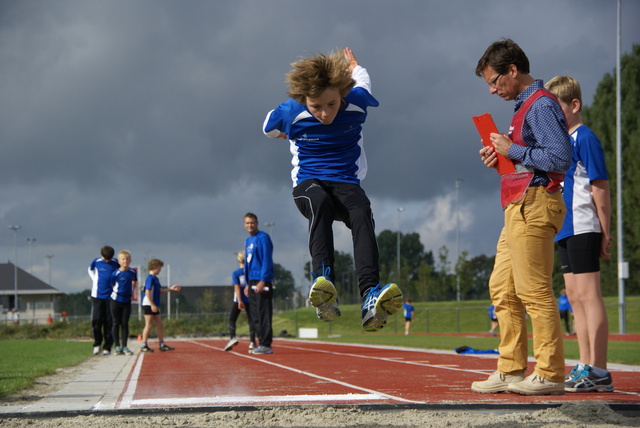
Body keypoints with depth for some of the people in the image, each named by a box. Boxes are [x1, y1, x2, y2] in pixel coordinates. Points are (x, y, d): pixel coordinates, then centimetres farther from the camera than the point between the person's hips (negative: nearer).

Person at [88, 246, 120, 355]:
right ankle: (97, 343, 12)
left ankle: (107, 347, 4)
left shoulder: (116, 264, -1)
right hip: (97, 296, 0)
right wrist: (95, 280, 9)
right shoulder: (96, 262, 1)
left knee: (108, 322, -2)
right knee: (96, 320, -7)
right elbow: (90, 270, 22)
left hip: (110, 297, 0)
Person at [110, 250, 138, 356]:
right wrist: (119, 293, 1)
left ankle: (124, 346, 7)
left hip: (127, 301, 3)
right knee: (116, 323, 2)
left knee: (125, 324, 4)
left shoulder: (133, 272, 0)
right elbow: (113, 286, 1)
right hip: (116, 300, -3)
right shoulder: (115, 273, -10)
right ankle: (117, 346, 5)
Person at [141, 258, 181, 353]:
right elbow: (147, 292, -20)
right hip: (148, 305, -10)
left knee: (159, 324, 10)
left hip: (154, 306, 10)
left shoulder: (155, 279, 16)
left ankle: (162, 345, 15)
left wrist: (170, 289, 10)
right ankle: (144, 346, 0)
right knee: (149, 325, -6)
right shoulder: (150, 278, -13)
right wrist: (152, 305, -22)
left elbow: (161, 291, 22)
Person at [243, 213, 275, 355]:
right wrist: (248, 284, 18)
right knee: (255, 314, 8)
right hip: (252, 281, 9)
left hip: (262, 281, -9)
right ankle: (261, 341, 13)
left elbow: (266, 261, -14)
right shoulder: (248, 241, 18)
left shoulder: (263, 238, -7)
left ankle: (266, 345, -11)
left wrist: (262, 281, -20)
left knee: (263, 313, -10)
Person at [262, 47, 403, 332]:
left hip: (347, 183, 1)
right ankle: (323, 281, -55)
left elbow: (363, 84, 19)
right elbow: (269, 128, 15)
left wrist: (353, 66, 37)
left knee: (361, 212, -34)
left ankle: (371, 297, -51)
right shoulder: (289, 114, -12)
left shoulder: (356, 103, -9)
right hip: (308, 185, -1)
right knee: (320, 203, -38)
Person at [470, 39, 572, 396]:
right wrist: (500, 157, 10)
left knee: (535, 291, -10)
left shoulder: (541, 105, -10)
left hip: (534, 205, -11)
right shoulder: (526, 106, 21)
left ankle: (550, 374, -6)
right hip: (520, 208, 11)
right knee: (502, 288, 11)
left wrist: (512, 149, -13)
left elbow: (560, 158, -20)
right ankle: (511, 370, 15)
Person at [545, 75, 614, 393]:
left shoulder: (584, 138, -9)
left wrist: (605, 233, -15)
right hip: (566, 230, 10)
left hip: (583, 229, -10)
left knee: (587, 294, -10)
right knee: (575, 296, 10)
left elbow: (600, 187, -13)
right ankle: (585, 367, 15)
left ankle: (598, 372, -9)